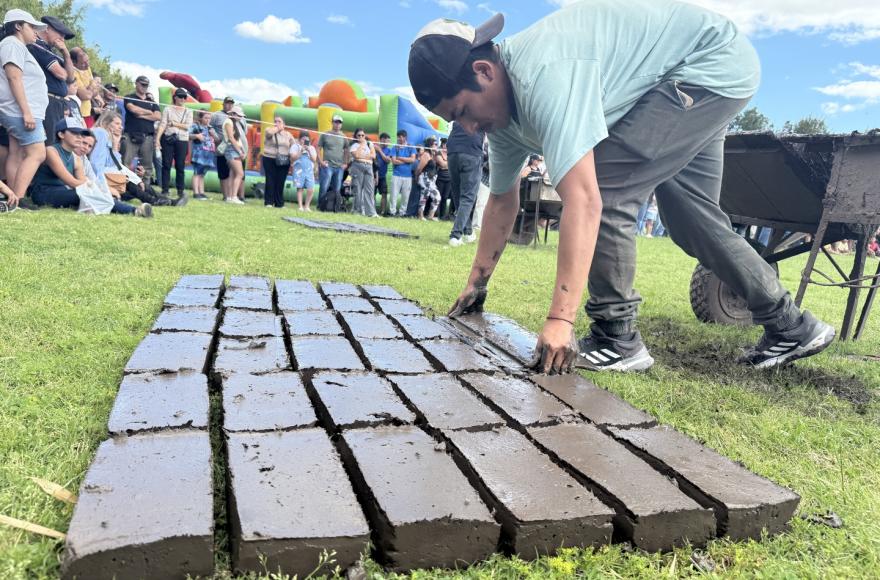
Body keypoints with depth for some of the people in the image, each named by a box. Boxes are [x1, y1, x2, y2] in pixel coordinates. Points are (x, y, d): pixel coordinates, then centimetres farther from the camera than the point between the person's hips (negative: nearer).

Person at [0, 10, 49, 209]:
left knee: (17, 155, 2)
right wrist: (27, 111, -22)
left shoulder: (20, 48, 26)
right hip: (20, 111, -10)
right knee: (37, 153, -16)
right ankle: (16, 200, -21)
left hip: (20, 112, 10)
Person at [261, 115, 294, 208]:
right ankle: (268, 202, 0)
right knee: (270, 181, -5)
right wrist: (277, 128, -4)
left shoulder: (288, 134, 14)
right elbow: (269, 132, -20)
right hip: (270, 159, -2)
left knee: (281, 182, 2)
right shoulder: (270, 130, 5)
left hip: (284, 161, 2)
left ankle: (279, 203, 9)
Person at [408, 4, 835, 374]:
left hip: (714, 63, -10)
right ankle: (792, 329, 26)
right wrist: (476, 284, 12)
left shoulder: (543, 77, -35)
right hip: (685, 80, 10)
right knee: (691, 221, 12)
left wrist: (560, 319, -41)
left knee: (604, 187, -21)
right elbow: (503, 202, 7)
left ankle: (617, 339, -8)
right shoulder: (501, 104, -4)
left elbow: (583, 200, -42)